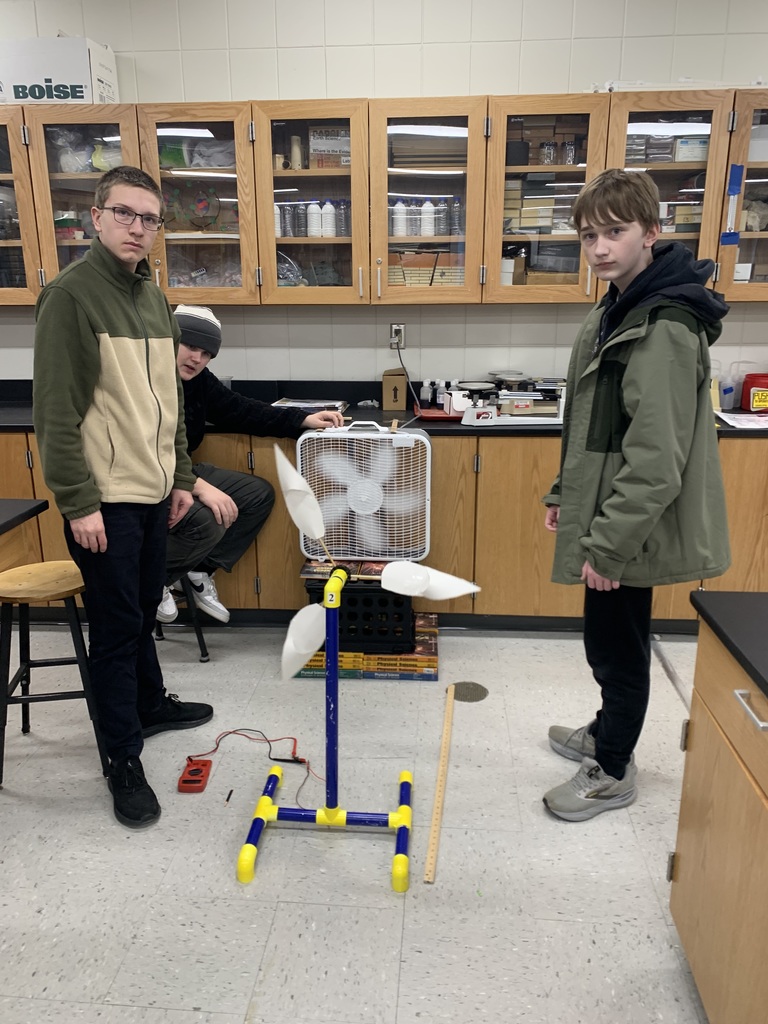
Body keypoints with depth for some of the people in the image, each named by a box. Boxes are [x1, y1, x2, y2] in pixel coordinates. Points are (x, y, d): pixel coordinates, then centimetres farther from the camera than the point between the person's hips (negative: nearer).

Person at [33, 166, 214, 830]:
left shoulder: (155, 299, 12)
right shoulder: (71, 295, -12)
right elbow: (57, 412, -16)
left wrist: (181, 476, 16)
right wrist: (78, 503, -18)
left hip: (153, 493, 7)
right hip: (104, 500, -7)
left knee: (143, 612, 21)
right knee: (117, 626, 1)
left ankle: (151, 704, 41)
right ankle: (125, 761, 15)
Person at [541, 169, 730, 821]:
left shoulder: (663, 331, -22)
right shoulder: (618, 311, 10)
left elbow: (656, 460, -26)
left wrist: (609, 544, -22)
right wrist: (566, 493, 18)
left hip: (628, 528, -9)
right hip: (605, 515, 9)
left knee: (616, 644, 7)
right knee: (610, 640, 23)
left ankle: (613, 772, 27)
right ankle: (607, 734, 43)